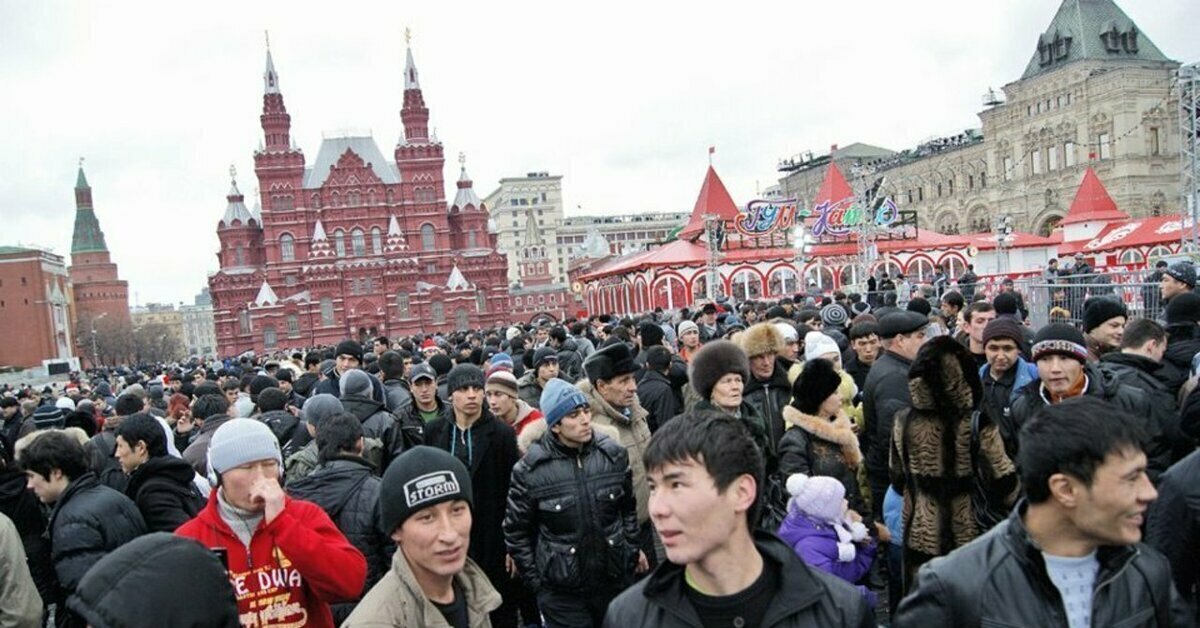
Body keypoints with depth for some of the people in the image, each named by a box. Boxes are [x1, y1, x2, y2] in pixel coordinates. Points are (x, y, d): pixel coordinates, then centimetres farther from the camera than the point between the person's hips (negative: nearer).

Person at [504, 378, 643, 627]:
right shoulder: (530, 470, -12)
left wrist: (632, 551, 8)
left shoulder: (614, 454, -4)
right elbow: (516, 531, -3)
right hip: (561, 593, -3)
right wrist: (536, 581, -1)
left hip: (617, 581, 3)